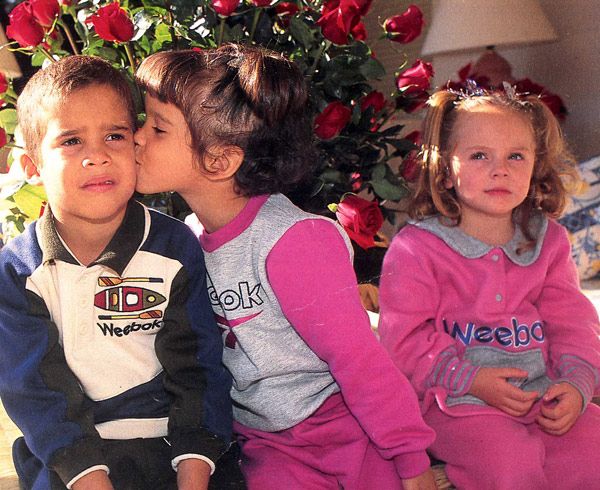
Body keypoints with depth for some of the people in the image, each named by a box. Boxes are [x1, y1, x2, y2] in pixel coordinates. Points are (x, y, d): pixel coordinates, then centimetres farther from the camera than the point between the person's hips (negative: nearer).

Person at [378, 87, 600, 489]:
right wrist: (471, 379, -17)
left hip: (544, 391, 5)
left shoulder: (548, 240, 9)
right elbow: (404, 340, -7)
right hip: (457, 398, -4)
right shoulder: (415, 248, -6)